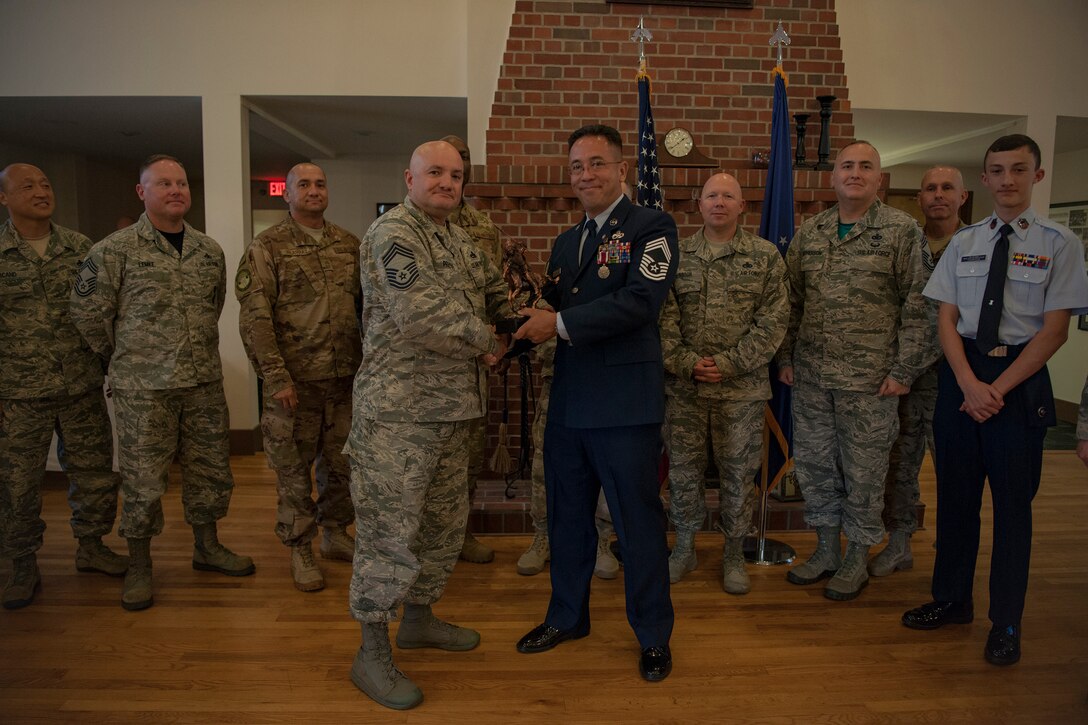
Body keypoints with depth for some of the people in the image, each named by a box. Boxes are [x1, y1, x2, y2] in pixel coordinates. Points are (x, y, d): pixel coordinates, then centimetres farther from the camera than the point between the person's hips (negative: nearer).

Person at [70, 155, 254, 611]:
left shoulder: (210, 250, 8)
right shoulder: (115, 250, -7)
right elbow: (87, 313, -3)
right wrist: (124, 358, 4)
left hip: (205, 382, 5)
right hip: (143, 387, -4)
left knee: (211, 469, 13)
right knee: (143, 479, 4)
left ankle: (207, 547, 32)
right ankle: (138, 565, 22)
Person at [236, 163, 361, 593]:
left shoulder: (350, 245, 11)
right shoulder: (267, 248, -2)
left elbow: (368, 305, 16)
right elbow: (254, 318, -8)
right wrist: (275, 376, -15)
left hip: (346, 377, 4)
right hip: (295, 379, -4)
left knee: (342, 461, 13)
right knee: (294, 468, 6)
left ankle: (335, 534, 32)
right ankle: (300, 550, 21)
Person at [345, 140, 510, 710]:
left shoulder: (458, 239, 16)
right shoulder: (392, 233, -12)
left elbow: (496, 291, 24)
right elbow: (421, 314, -23)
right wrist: (485, 342, -11)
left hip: (452, 407, 9)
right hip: (398, 409, -9)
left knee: (445, 520, 18)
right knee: (389, 528, -1)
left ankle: (419, 619, 36)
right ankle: (372, 653, 14)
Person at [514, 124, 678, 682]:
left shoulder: (652, 227, -5)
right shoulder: (567, 241, 17)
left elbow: (641, 300, -21)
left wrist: (560, 323, -19)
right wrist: (526, 308, -3)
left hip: (625, 405, -7)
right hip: (568, 403, 7)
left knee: (638, 522, 5)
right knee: (567, 518, 18)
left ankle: (654, 636, 26)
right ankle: (567, 617, 38)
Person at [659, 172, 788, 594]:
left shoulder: (765, 256, 3)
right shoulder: (676, 255, 6)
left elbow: (773, 320, -4)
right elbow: (663, 316, 0)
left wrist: (730, 364, -12)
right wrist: (685, 362, -12)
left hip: (742, 388, -1)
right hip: (683, 387, 1)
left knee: (738, 473, 8)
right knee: (683, 470, 10)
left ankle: (733, 555, 25)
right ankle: (684, 548, 27)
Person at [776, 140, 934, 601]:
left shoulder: (902, 230, -3)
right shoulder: (809, 232, 9)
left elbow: (917, 306, -6)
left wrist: (904, 369, -10)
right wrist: (785, 357, 9)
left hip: (869, 380, -4)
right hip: (810, 376, 4)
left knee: (863, 472, 6)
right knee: (814, 464, 12)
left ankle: (857, 559, 24)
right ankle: (827, 550, 29)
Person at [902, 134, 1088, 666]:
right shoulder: (963, 243, 7)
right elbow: (946, 318, 3)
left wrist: (998, 388, -13)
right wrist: (969, 383, -10)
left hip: (1021, 376, -3)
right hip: (960, 372, 3)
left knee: (1013, 500, 5)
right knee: (955, 493, 11)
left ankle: (1006, 623, 21)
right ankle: (952, 600, 28)